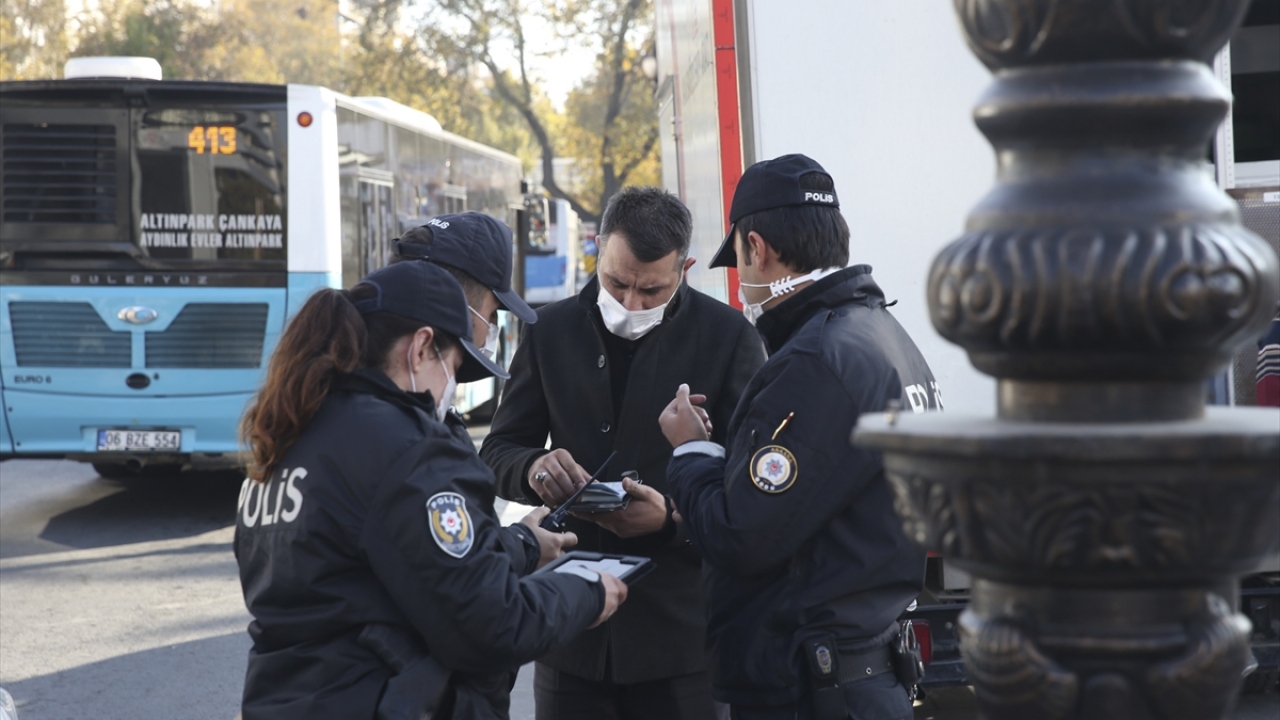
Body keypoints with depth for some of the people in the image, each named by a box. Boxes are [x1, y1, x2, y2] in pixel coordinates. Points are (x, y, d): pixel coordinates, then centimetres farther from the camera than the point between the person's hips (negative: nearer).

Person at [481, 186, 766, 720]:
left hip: (682, 630, -2)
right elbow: (498, 452, 11)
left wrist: (674, 518, -20)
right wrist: (535, 466, -13)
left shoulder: (728, 336, -2)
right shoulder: (551, 332, 7)